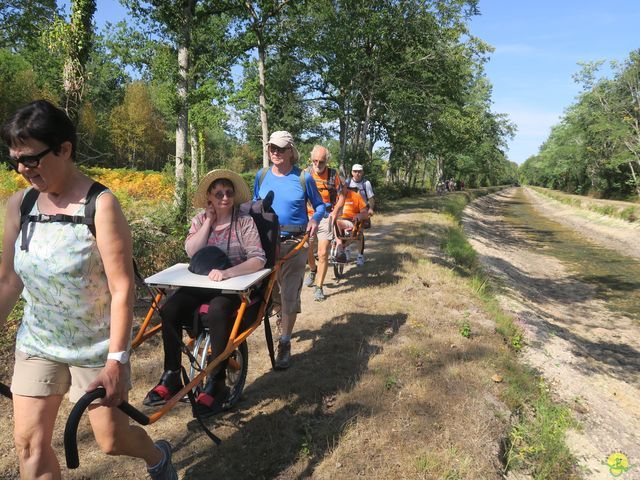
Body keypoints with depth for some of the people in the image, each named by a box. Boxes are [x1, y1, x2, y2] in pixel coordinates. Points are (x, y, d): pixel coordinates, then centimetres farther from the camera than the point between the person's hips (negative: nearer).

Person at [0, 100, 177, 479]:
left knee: (112, 440, 8)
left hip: (96, 348, -4)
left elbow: (122, 288, -20)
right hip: (37, 344, 5)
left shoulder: (101, 205, -19)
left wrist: (116, 359, -21)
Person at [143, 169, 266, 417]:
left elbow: (259, 259, -15)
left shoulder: (245, 222, -3)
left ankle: (216, 383, -21)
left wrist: (227, 272, -29)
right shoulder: (200, 220, 10)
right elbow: (191, 251, -6)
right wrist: (209, 221, -8)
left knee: (217, 311, -35)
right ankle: (171, 377, -9)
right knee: (169, 309, -23)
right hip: (201, 284, 4)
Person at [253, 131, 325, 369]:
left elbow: (320, 205, 5)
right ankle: (284, 311, 48)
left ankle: (285, 345, 13)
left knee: (290, 294, 0)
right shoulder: (262, 175, 3)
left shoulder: (303, 178, -5)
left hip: (295, 243, -3)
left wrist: (315, 219, -16)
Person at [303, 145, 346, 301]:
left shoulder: (333, 174, -4)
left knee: (323, 254, -7)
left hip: (326, 218, -2)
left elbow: (341, 196, 3)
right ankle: (313, 270, 43)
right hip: (308, 217, 2)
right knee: (307, 250, 9)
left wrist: (334, 212, -8)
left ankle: (319, 287, 4)